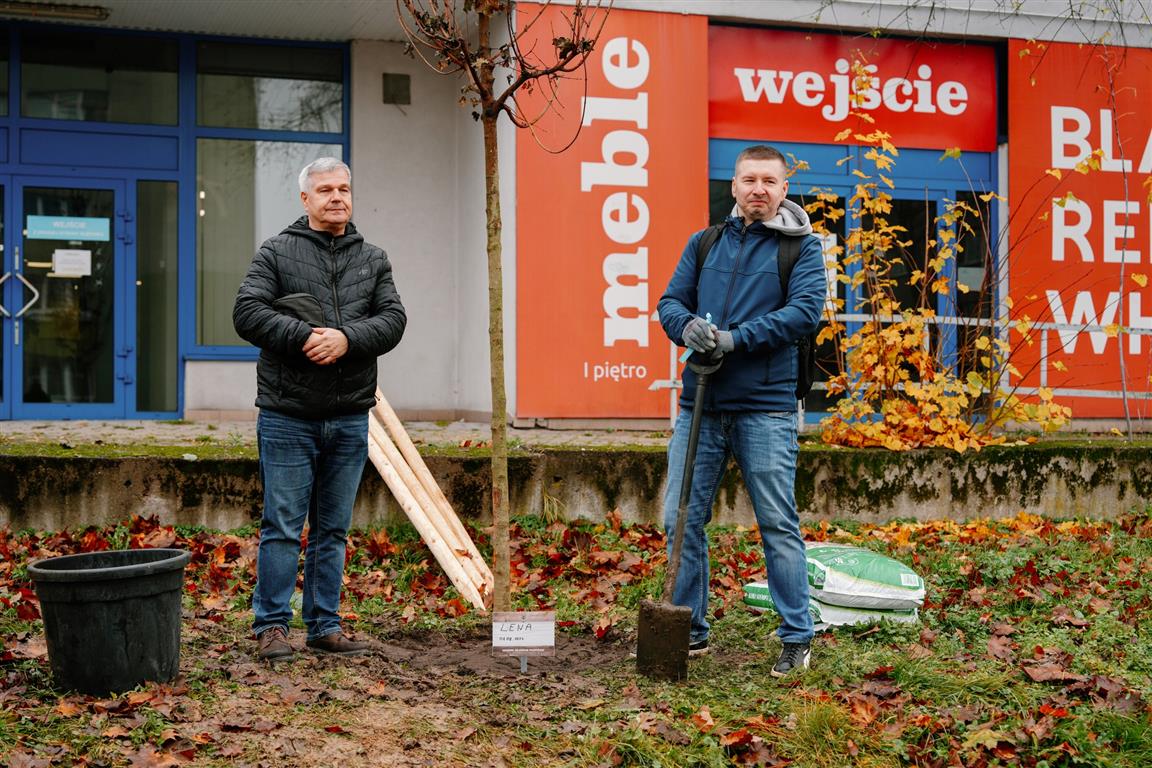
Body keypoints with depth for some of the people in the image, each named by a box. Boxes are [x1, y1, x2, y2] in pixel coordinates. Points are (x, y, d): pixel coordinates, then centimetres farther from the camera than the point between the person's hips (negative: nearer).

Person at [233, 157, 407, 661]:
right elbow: (247, 312, -8)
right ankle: (271, 625, 9)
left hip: (349, 420, 4)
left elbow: (392, 318, 1)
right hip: (288, 417, -3)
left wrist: (347, 338, -17)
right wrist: (303, 336, -19)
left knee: (333, 529, 11)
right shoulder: (276, 252, 2)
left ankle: (325, 627, 19)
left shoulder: (373, 260, 12)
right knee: (282, 528, 0)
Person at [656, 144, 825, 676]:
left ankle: (797, 638, 11)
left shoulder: (801, 247, 2)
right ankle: (690, 630, 20)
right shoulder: (704, 243, 15)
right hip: (700, 405, 4)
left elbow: (805, 311, -11)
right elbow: (671, 300, 11)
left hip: (765, 407, -4)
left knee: (779, 524, 0)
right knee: (682, 521, 6)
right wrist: (687, 328, -13)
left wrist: (735, 338, -19)